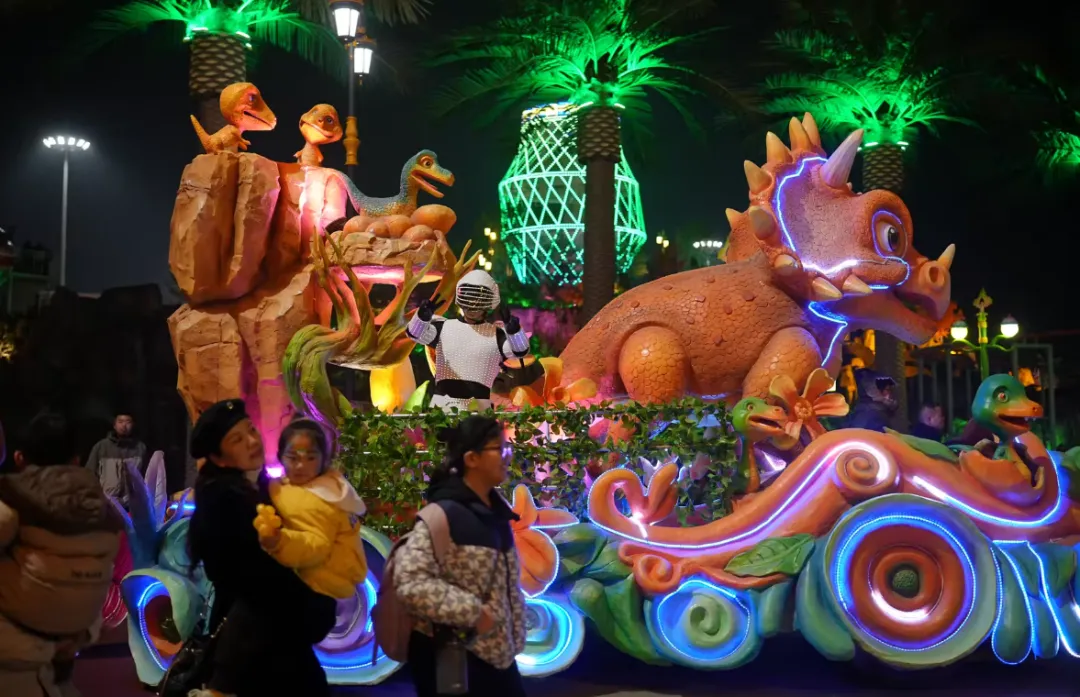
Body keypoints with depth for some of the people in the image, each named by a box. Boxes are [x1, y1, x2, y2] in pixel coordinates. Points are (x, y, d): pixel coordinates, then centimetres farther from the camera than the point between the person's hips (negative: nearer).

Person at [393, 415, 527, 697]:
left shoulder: (495, 510, 7)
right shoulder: (444, 515, -18)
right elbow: (410, 581, -26)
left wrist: (514, 630, 12)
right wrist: (470, 612, -22)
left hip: (497, 650, 8)